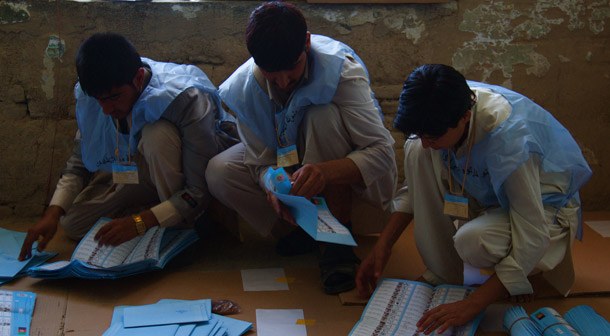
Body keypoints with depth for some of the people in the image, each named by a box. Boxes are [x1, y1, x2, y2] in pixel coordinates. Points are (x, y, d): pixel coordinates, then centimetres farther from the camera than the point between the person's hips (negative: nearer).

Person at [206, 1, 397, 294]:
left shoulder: (340, 70, -30)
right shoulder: (243, 89, -20)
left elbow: (382, 151, -33)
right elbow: (260, 163, -14)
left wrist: (325, 171, -52)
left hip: (349, 170, -3)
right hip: (288, 164, 4)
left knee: (322, 115, -36)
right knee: (218, 172, -20)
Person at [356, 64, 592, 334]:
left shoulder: (509, 137, -37)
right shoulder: (440, 114, -18)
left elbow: (531, 236, -34)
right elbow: (417, 184, -3)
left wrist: (471, 305, -36)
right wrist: (383, 246, -11)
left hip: (544, 205, -6)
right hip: (489, 195, 6)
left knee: (472, 241, -38)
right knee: (417, 153, -20)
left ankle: (553, 257, -2)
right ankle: (444, 274, -11)